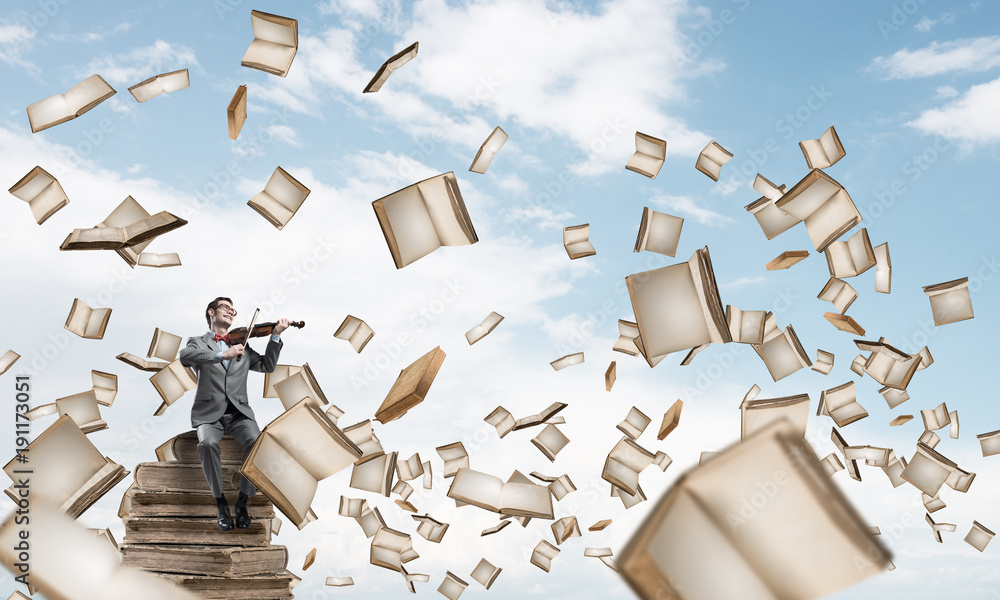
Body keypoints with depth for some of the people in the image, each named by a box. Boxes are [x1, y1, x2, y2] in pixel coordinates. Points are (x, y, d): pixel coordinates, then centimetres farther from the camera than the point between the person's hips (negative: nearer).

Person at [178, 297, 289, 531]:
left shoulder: (241, 346, 23)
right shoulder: (198, 342, 11)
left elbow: (267, 366, 15)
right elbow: (185, 356, -13)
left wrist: (275, 336, 3)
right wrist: (221, 355, -28)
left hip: (238, 411, 2)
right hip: (209, 412, -2)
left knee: (256, 441, -28)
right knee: (207, 443, -34)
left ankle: (242, 503, -11)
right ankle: (221, 503, -14)